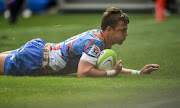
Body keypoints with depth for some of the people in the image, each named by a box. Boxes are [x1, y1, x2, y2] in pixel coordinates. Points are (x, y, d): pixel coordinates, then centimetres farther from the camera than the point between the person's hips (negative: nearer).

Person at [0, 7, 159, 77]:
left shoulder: (99, 35, 1)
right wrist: (112, 72, -26)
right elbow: (83, 72, -37)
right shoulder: (94, 42, -28)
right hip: (33, 60, -9)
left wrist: (139, 72, 4)